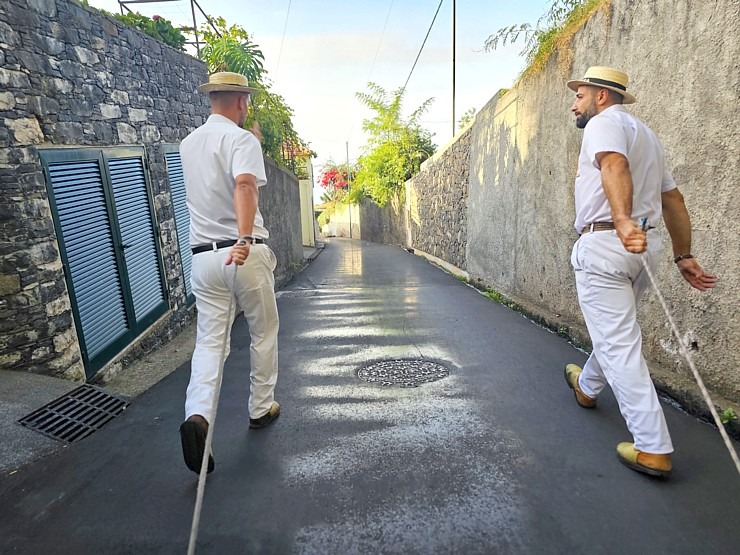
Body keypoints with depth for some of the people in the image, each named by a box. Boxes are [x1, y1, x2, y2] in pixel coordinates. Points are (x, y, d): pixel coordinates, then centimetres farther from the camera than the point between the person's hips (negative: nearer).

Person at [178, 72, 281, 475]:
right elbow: (244, 185, -26)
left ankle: (197, 415, -13)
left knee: (209, 340, 6)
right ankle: (261, 408, 24)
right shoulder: (241, 138, -5)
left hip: (203, 255, 6)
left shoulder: (188, 143, 17)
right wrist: (244, 238, -38)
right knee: (263, 333, 12)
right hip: (245, 254, -5)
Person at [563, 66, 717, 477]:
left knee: (617, 343, -6)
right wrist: (683, 256, 21)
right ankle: (587, 386, 47)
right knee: (616, 329, 24)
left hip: (604, 243, -10)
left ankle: (653, 448, -3)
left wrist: (623, 221, -43)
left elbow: (614, 166, -26)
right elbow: (673, 200, 21)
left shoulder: (604, 123, -3)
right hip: (645, 245, 10)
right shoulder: (646, 134, 25)